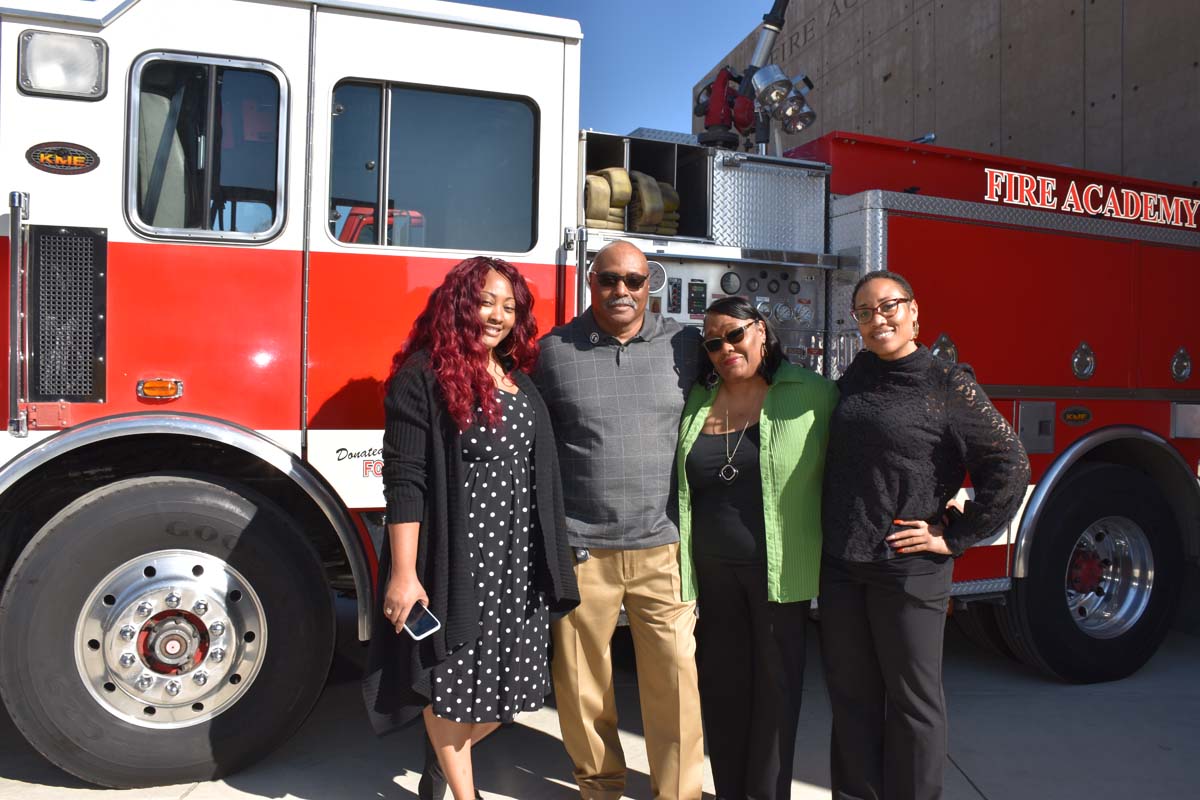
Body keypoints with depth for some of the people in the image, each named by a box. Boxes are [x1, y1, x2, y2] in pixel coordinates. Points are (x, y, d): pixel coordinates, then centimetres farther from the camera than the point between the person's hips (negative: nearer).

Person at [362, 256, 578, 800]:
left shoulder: (520, 382, 12)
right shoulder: (423, 376, -9)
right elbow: (404, 481, -14)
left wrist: (548, 562, 15)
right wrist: (403, 573, -18)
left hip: (518, 561, 7)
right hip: (457, 559, -6)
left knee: (515, 681, 11)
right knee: (451, 677, 8)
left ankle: (446, 756, 39)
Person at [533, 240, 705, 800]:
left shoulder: (685, 345, 5)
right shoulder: (554, 350, 2)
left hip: (664, 548, 1)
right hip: (580, 549, 0)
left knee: (675, 680, 3)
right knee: (582, 683, 10)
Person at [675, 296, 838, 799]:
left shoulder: (812, 394, -5)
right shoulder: (696, 401, 7)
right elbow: (678, 487, 13)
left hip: (779, 570, -3)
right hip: (712, 571, 4)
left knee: (776, 684, 8)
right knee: (721, 684, 12)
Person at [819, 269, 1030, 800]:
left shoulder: (947, 386, -8)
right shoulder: (855, 378, 8)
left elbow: (1009, 467, -10)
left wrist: (954, 537, -10)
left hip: (908, 572, -5)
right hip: (841, 568, 5)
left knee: (912, 699, 10)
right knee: (851, 696, 15)